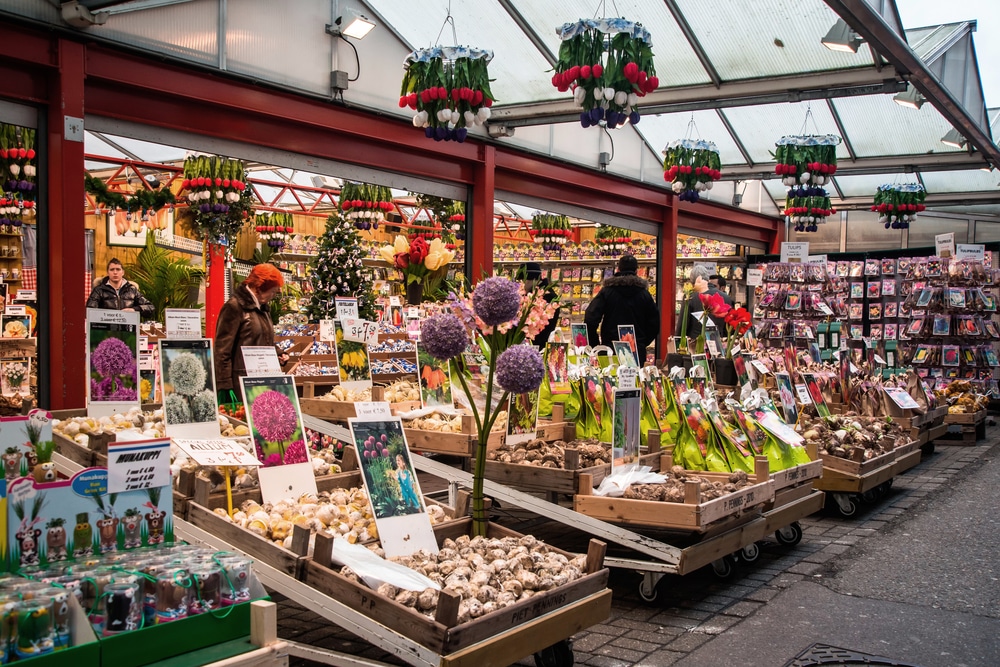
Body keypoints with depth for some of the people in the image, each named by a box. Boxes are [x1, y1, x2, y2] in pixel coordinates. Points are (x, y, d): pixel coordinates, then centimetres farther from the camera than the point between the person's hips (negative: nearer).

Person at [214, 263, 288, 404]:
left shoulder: (262, 308, 16)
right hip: (241, 383, -8)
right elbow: (222, 349, -14)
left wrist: (279, 354, 10)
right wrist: (224, 386, -18)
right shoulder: (234, 307, -9)